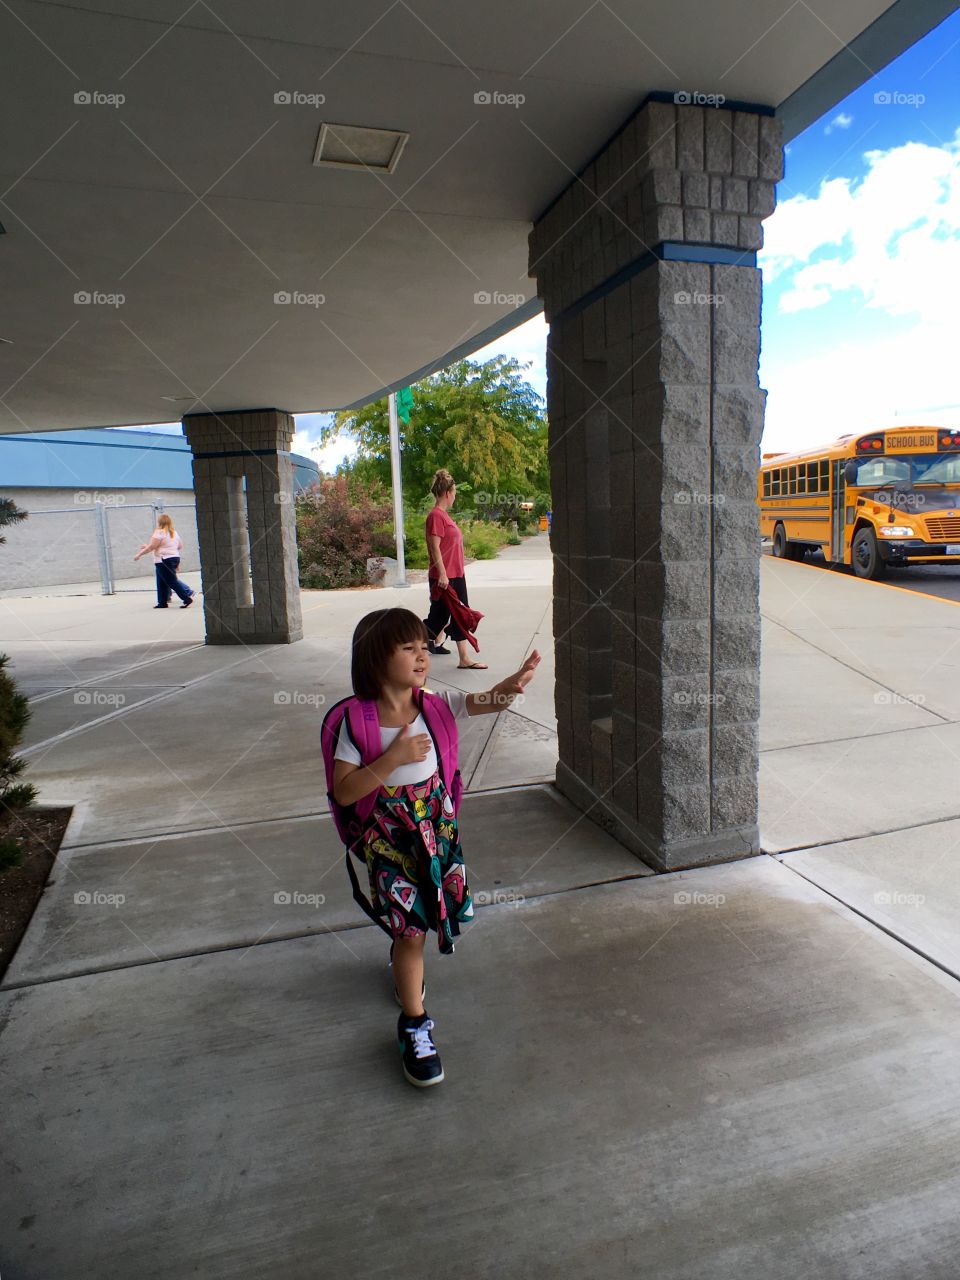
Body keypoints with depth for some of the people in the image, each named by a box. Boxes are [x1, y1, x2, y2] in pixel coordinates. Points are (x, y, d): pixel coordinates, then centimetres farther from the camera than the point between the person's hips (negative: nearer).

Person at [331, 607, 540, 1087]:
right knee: (411, 930, 0)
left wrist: (514, 683, -42)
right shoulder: (360, 721, -17)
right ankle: (414, 1025, 21)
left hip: (438, 828, 4)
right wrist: (393, 757, -30)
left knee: (415, 923, 19)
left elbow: (488, 701, -20)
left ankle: (402, 959, 54)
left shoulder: (436, 705, -9)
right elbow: (344, 792, -20)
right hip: (389, 838, -3)